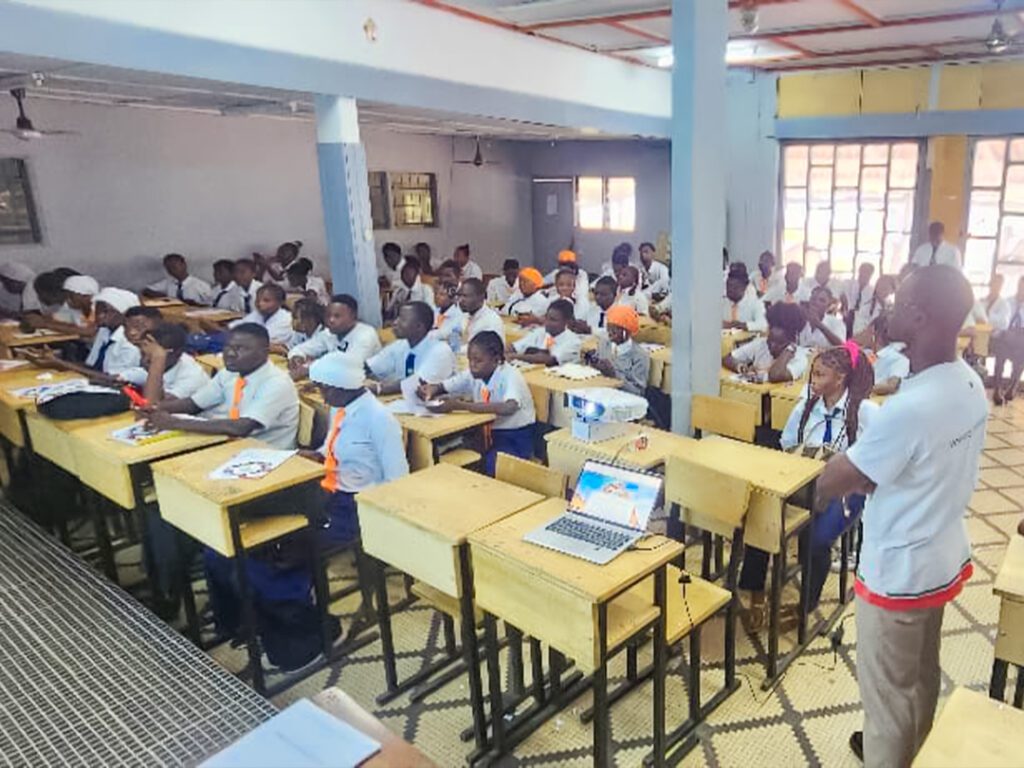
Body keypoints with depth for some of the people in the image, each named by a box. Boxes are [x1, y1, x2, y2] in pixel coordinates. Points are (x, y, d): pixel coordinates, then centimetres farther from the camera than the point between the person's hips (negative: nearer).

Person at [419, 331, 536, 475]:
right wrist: (430, 390, -19)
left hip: (516, 440, -6)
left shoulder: (510, 376, -19)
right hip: (489, 435, 6)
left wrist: (460, 405, -42)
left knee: (488, 465, -32)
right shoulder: (472, 375, -1)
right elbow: (441, 387, 7)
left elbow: (508, 408, -39)